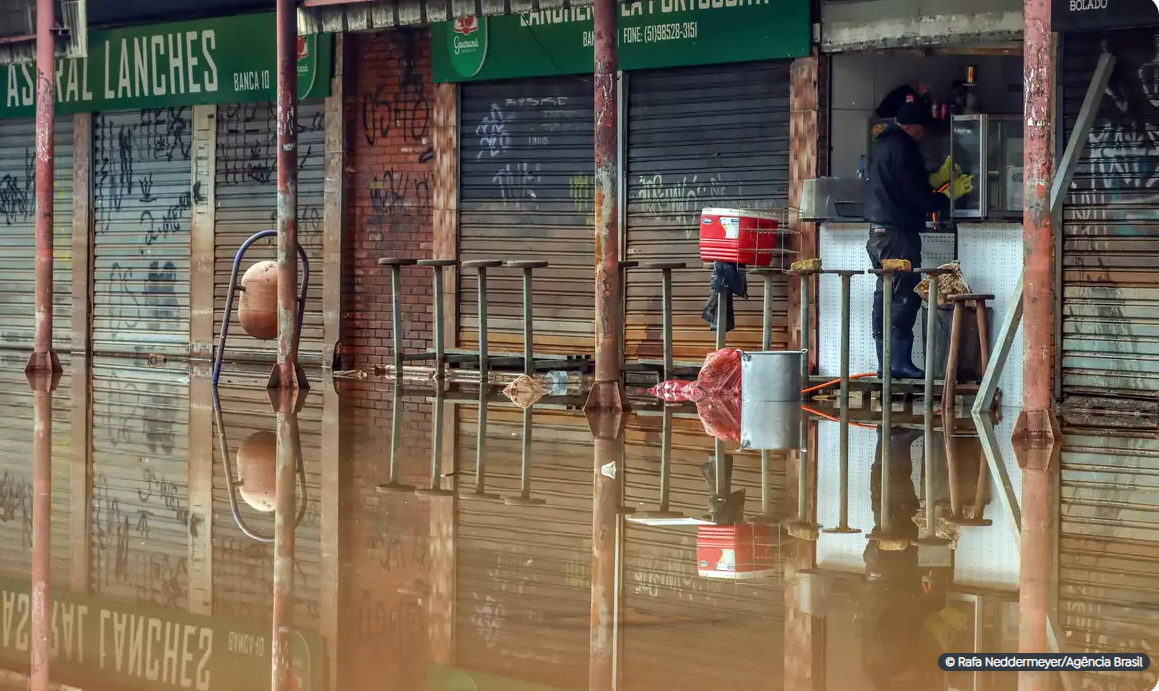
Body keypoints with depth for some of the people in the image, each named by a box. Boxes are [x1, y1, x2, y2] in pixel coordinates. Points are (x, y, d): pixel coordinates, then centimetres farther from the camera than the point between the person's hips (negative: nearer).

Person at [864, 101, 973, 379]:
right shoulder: (903, 148, -14)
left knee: (886, 295, 10)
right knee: (906, 296, -7)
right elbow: (917, 196, -16)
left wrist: (938, 178, 22)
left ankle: (886, 363, 12)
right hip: (898, 233, -10)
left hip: (879, 231, 10)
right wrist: (949, 194, -3)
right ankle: (900, 362, -9)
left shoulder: (886, 145, 17)